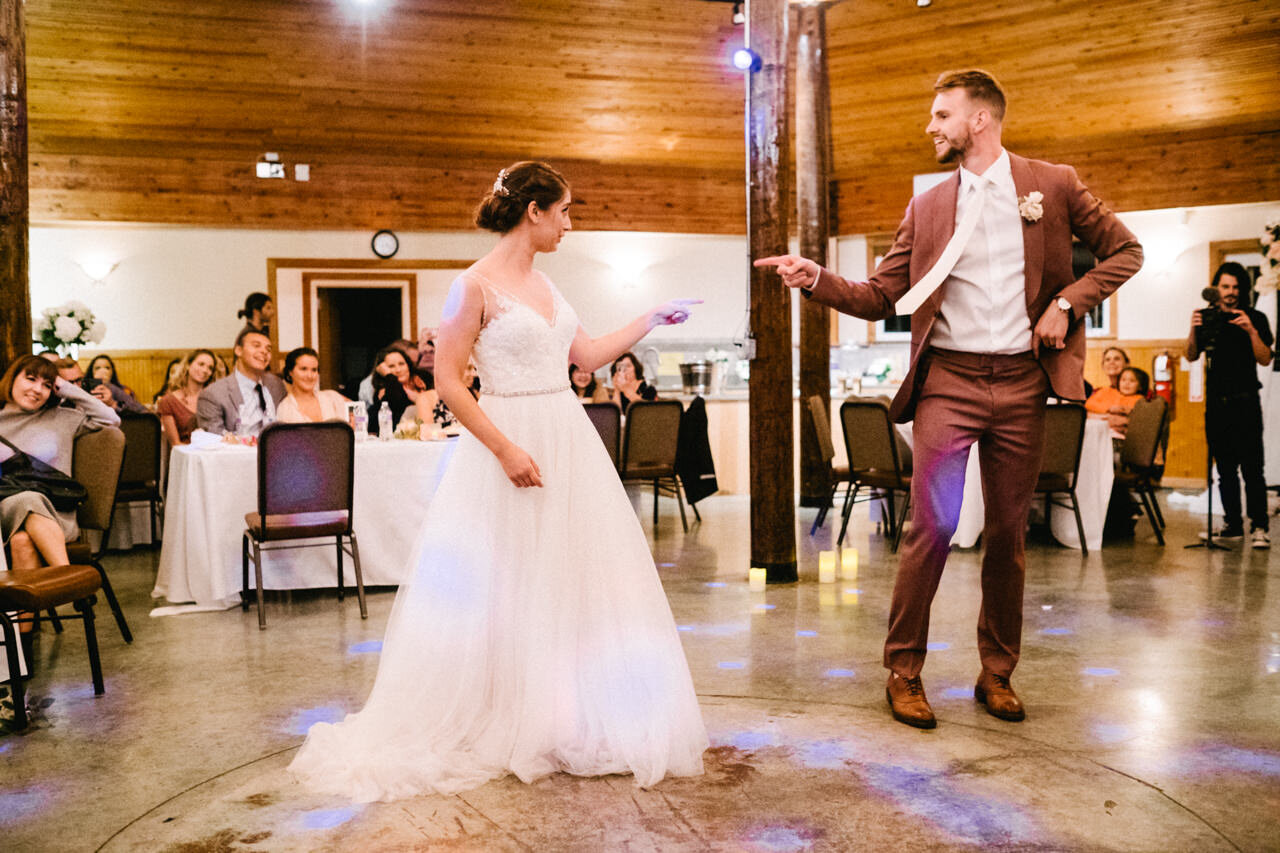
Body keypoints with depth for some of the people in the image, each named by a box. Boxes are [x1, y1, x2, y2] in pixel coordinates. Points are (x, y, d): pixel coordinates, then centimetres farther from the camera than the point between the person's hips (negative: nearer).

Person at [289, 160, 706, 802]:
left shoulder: (543, 284, 12)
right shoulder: (477, 285, -11)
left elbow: (589, 356, 18)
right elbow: (447, 380, -14)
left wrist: (651, 321, 16)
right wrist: (506, 450, -20)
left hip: (567, 442, 8)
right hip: (509, 442, -8)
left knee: (573, 577, 11)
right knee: (506, 590, 2)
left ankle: (566, 723, 26)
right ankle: (498, 731, 20)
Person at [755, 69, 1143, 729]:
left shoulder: (1052, 184, 7)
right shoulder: (926, 208, 10)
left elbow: (1124, 251, 11)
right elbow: (879, 298, 7)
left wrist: (1068, 303, -3)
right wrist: (816, 278, -9)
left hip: (1021, 383, 0)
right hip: (948, 382, 0)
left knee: (1008, 533, 8)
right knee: (931, 526, -6)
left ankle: (997, 673, 22)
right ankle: (903, 671, 7)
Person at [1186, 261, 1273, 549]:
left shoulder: (1255, 319, 2)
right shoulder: (1207, 318, 10)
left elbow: (1265, 359, -5)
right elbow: (1191, 356, 6)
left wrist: (1251, 331, -19)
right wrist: (1193, 330, -11)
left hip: (1245, 403, -4)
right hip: (1216, 403, 4)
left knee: (1251, 468, -9)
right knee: (1225, 469, 8)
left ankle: (1260, 527, -7)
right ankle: (1233, 525, 14)